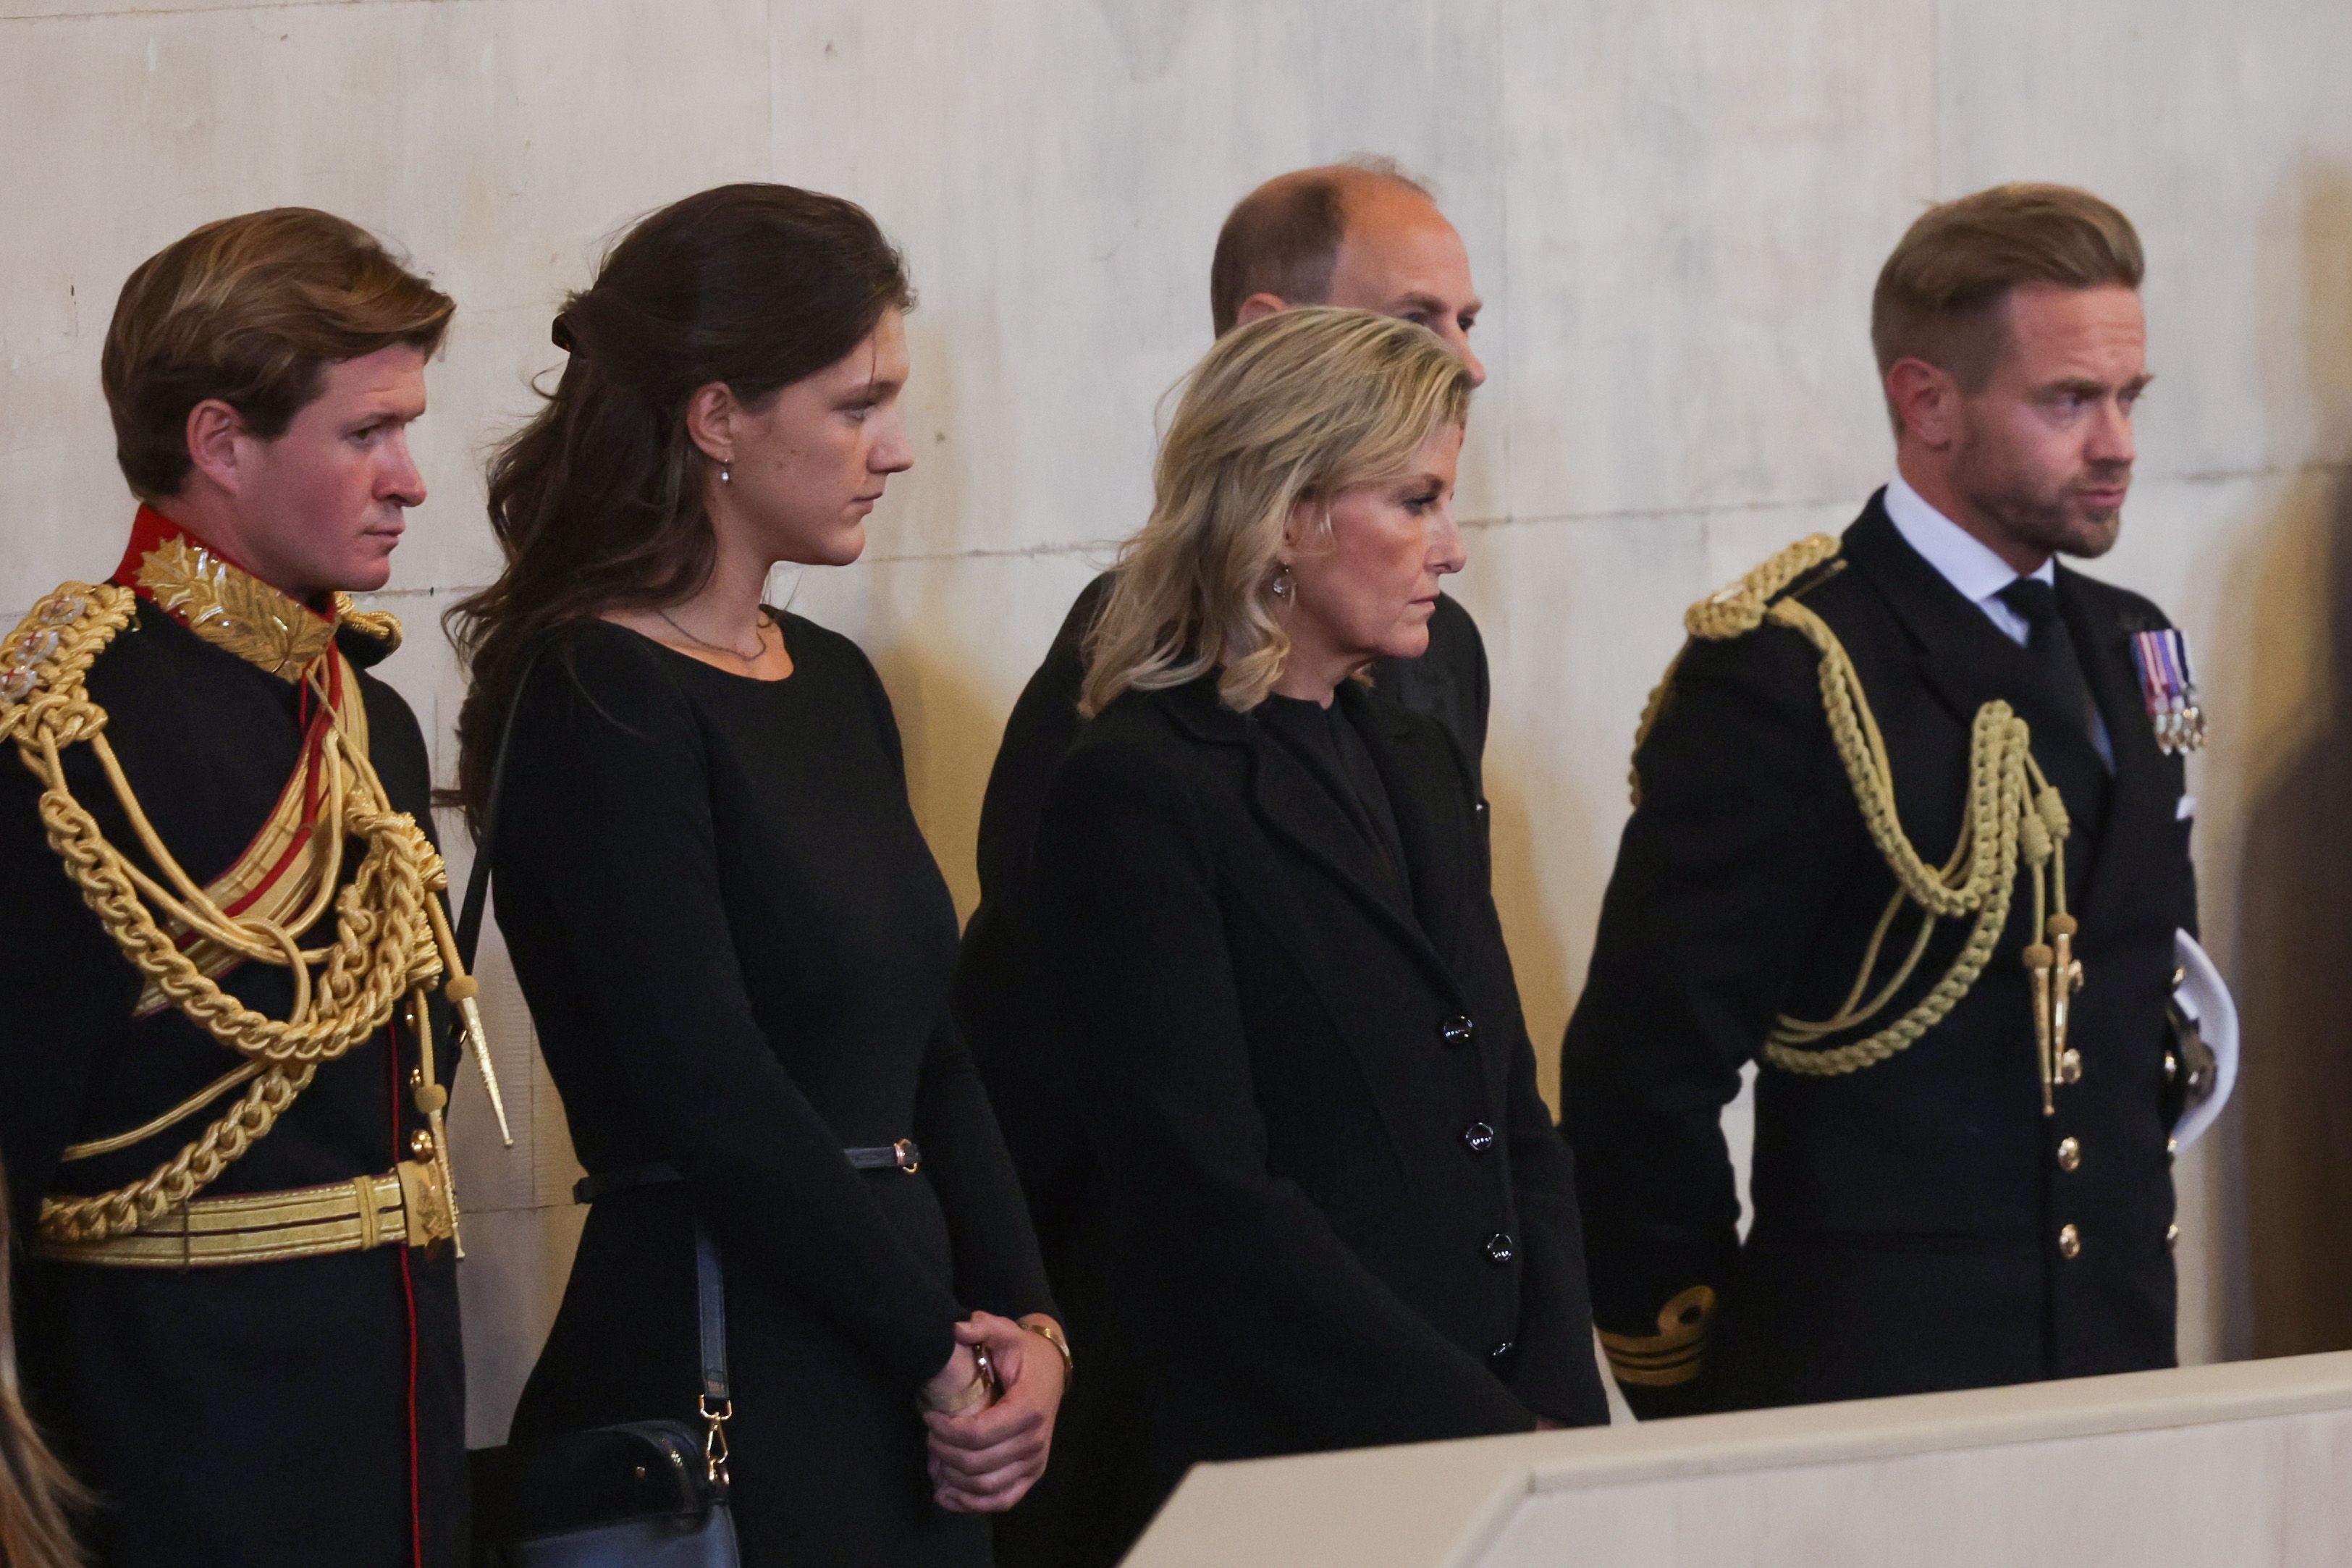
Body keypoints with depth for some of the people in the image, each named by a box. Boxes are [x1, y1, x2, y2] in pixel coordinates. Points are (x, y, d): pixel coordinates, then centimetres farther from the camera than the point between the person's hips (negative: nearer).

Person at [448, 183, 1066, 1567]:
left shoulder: (833, 687, 15)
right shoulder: (595, 703, -12)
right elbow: (712, 1095, -17)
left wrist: (1027, 1323, 0)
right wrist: (945, 1356, -11)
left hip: (900, 1394, 8)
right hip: (722, 1387, -8)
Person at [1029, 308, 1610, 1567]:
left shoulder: (1418, 765, 15)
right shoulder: (1138, 792, -10)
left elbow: (1515, 1126, 15)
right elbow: (1211, 1203, -16)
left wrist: (1557, 1412, -1)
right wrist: (1491, 1431, -16)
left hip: (1486, 1466, 7)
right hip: (1254, 1467, -7)